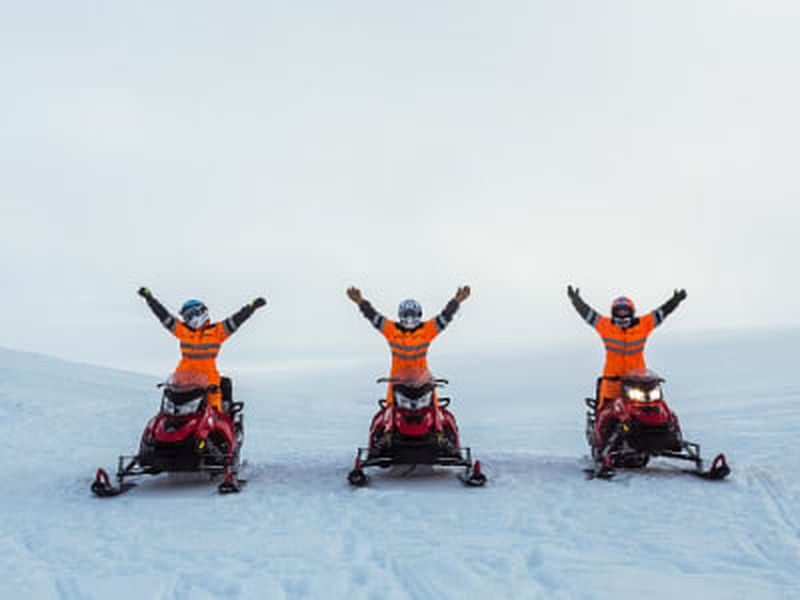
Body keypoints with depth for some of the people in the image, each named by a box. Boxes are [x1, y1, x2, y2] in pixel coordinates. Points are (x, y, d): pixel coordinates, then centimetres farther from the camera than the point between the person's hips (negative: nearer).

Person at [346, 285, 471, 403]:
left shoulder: (427, 330, 0)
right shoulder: (391, 329, 0)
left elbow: (445, 316, -5)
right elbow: (373, 316, -6)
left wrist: (456, 301, -18)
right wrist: (360, 301, -19)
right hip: (398, 375, 0)